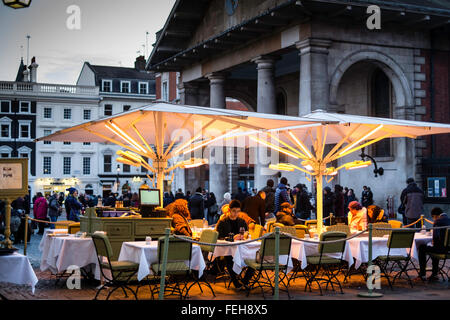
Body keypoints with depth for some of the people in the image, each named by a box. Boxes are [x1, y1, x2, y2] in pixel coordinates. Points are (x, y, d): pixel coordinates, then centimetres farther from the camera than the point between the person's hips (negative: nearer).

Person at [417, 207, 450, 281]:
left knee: (422, 247, 8)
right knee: (435, 248, 35)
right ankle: (434, 274, 35)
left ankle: (422, 274, 12)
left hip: (442, 248, -8)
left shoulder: (438, 221, -13)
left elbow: (436, 236, -20)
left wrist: (434, 242, 1)